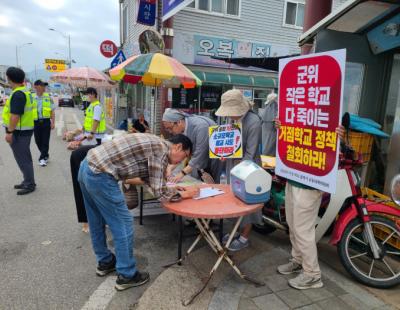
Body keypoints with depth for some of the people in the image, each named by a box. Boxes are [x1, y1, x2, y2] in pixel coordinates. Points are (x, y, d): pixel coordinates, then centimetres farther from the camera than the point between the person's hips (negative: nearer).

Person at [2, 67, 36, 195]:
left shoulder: (17, 94, -19)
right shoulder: (25, 92, 12)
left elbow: (15, 115, -25)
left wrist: (9, 132, -21)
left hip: (19, 131, -10)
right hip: (25, 129, 10)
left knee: (22, 158, -2)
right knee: (24, 157, 17)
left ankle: (30, 185, 6)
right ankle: (27, 182, 27)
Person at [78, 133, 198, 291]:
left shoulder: (154, 143, 17)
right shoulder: (161, 149, -10)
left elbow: (147, 177, 25)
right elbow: (159, 191, -11)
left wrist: (170, 188, 23)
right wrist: (183, 194, 4)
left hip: (87, 167, 10)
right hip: (100, 176, -10)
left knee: (97, 222, 22)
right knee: (123, 224, 2)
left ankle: (105, 262, 40)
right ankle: (127, 276, 15)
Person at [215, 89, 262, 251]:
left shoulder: (253, 122, -20)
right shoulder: (232, 118, 1)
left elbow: (250, 153, -19)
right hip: (232, 165, 7)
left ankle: (244, 237, 21)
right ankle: (238, 230, 34)